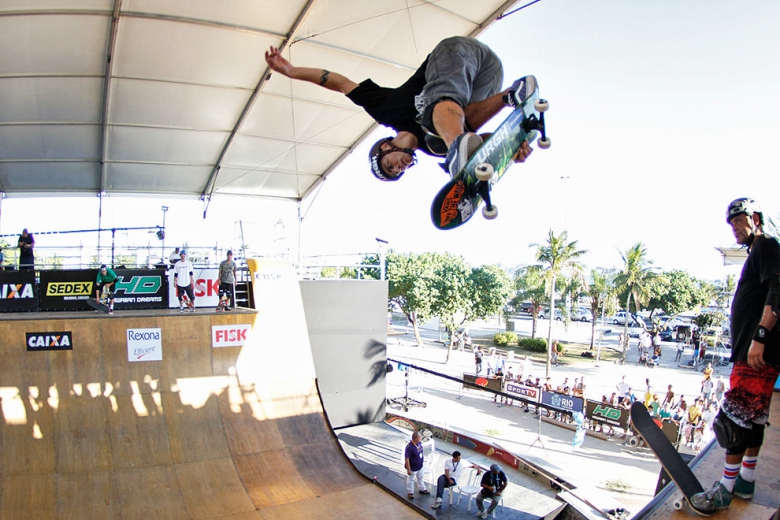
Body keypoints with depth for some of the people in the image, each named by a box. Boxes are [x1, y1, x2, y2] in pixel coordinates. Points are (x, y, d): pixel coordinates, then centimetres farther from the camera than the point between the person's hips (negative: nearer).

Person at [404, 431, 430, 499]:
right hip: (413, 468, -7)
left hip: (420, 466, 7)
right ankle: (410, 492, 40)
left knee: (420, 478, 28)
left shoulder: (419, 442, -14)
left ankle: (422, 489, 51)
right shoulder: (409, 447, -36)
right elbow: (406, 459, -28)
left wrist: (422, 459, 18)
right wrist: (409, 469, -22)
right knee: (411, 480, 18)